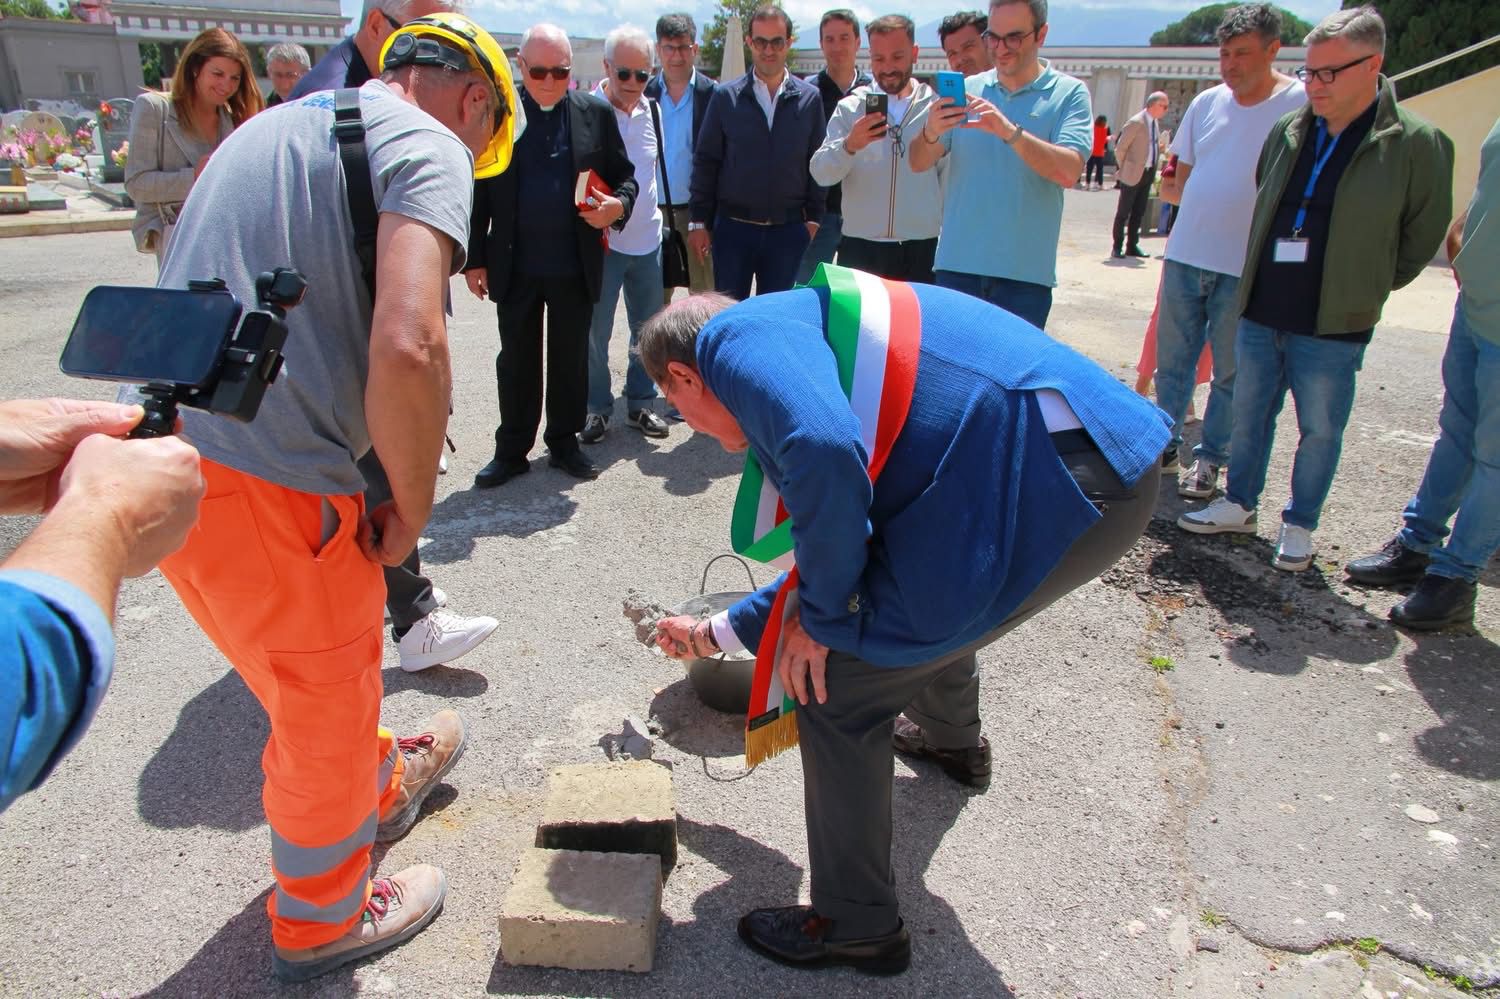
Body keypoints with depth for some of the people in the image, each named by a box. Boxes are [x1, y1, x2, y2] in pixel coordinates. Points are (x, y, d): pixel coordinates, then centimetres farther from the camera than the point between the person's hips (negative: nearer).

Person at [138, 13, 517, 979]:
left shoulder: (275, 127, 19)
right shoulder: (429, 145, -9)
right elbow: (407, 346, -26)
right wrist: (412, 506, -11)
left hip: (166, 454, 9)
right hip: (268, 485, -8)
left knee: (317, 671, 30)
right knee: (325, 706, 15)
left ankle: (377, 790, 56)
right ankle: (322, 920, 40)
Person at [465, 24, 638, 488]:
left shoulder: (596, 112, 2)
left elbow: (623, 174, 9)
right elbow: (479, 191, 1)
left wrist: (619, 205, -14)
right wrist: (474, 258, -1)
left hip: (576, 266, 1)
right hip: (515, 267, -1)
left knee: (571, 359, 11)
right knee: (516, 362, 9)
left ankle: (564, 442, 26)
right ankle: (511, 451, 20)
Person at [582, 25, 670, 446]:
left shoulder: (650, 111, 7)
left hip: (647, 238, 5)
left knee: (648, 330, 11)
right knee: (595, 332, 3)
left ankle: (641, 403, 25)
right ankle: (597, 407, 17)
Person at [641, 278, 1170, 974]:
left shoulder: (736, 336, -2)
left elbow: (826, 453, -26)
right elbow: (841, 555, 34)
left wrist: (820, 615, -8)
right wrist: (715, 633, 45)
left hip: (1049, 487, -10)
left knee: (834, 686, 1)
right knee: (923, 587, 36)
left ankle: (856, 928, 21)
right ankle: (951, 740, 65)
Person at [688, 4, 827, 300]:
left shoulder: (809, 98, 3)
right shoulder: (726, 96, 1)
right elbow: (705, 161, 2)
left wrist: (814, 218, 1)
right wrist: (699, 221, -1)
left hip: (788, 231, 1)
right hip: (733, 227, 0)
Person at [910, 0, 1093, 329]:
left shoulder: (1069, 93, 2)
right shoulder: (966, 90, 10)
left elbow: (1069, 172, -13)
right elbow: (919, 163, 2)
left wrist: (1011, 132, -26)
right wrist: (930, 132, -21)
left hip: (1025, 272, -2)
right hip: (956, 264, 2)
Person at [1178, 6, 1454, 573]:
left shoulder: (1415, 143, -7)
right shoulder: (1288, 132, 6)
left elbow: (1422, 239, 2)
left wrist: (1362, 291, 4)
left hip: (1332, 329, -4)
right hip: (1259, 314, 5)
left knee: (1319, 431, 6)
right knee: (1248, 415, 14)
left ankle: (1300, 527, 22)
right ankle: (1239, 506, 30)